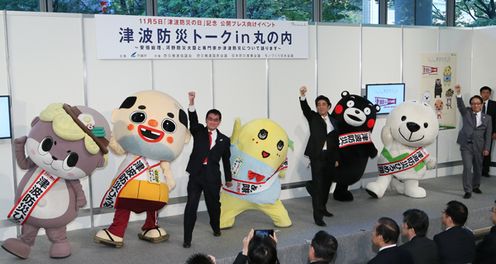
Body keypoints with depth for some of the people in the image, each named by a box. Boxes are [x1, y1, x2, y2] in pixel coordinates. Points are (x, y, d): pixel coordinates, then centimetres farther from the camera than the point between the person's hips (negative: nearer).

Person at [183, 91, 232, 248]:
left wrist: (228, 179, 20)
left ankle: (216, 228, 43)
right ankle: (187, 239, -1)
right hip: (196, 175, -1)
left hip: (212, 177, 1)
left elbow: (226, 160, 12)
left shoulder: (224, 140, 6)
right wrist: (192, 102, -31)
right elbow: (193, 120, -15)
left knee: (213, 205, 15)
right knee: (191, 206, -6)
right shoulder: (198, 132, 5)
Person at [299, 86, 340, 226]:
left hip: (330, 157, 5)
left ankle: (322, 208, 35)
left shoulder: (333, 121, 13)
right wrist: (303, 96, -37)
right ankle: (318, 216, -10)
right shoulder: (313, 117, 3)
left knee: (326, 184, 15)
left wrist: (336, 158, 11)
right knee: (318, 185, -9)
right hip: (317, 156, -5)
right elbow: (305, 108, -18)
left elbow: (335, 141, 13)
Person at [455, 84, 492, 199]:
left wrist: (486, 148, -4)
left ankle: (476, 186, 34)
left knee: (478, 168, 13)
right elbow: (460, 105, -14)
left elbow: (488, 135, 3)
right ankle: (468, 191, -6)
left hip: (479, 147, 2)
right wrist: (458, 94, -32)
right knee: (467, 168, -10)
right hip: (466, 145, -2)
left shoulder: (487, 118, 6)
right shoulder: (466, 113, 5)